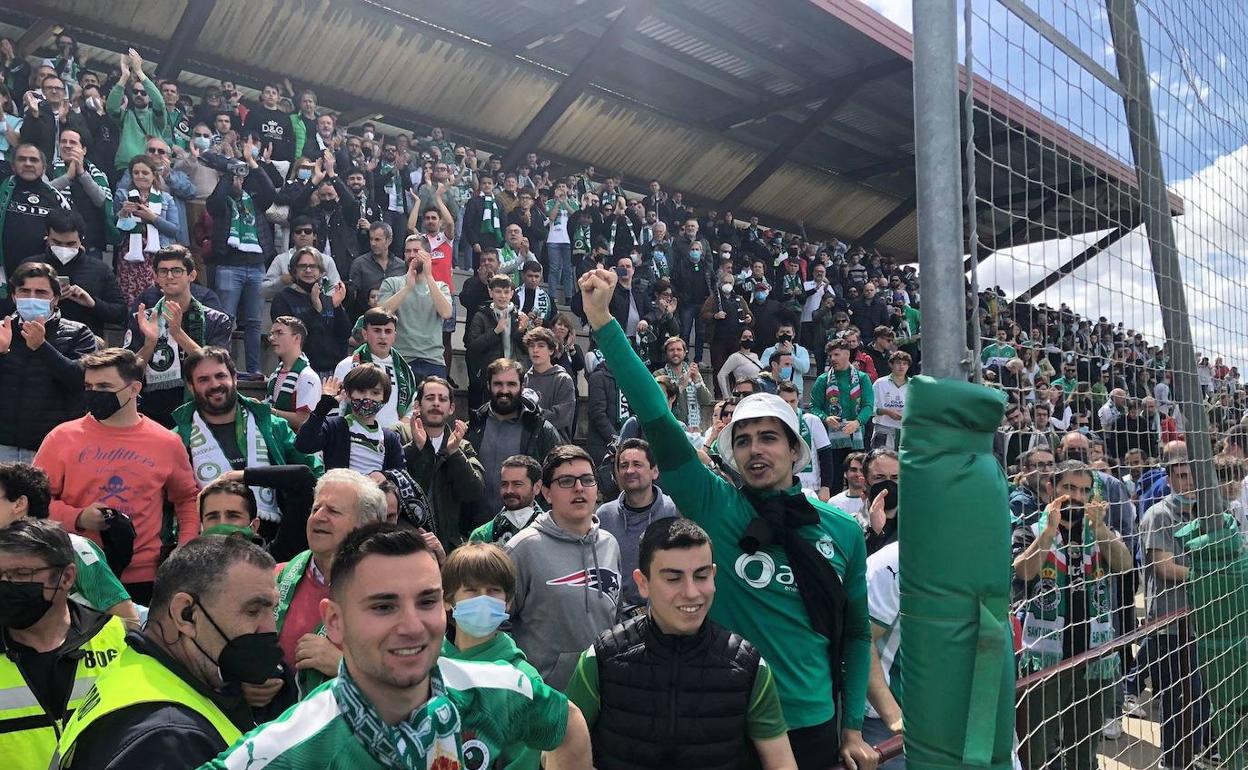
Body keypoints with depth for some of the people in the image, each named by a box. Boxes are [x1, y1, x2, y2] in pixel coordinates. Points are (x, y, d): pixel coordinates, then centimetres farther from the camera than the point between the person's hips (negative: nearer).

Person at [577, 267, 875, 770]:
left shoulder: (843, 531, -1)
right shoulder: (715, 508, -9)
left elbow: (855, 632, 9)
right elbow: (656, 416, -18)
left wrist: (852, 728, 8)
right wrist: (602, 319, -23)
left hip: (813, 727, 2)